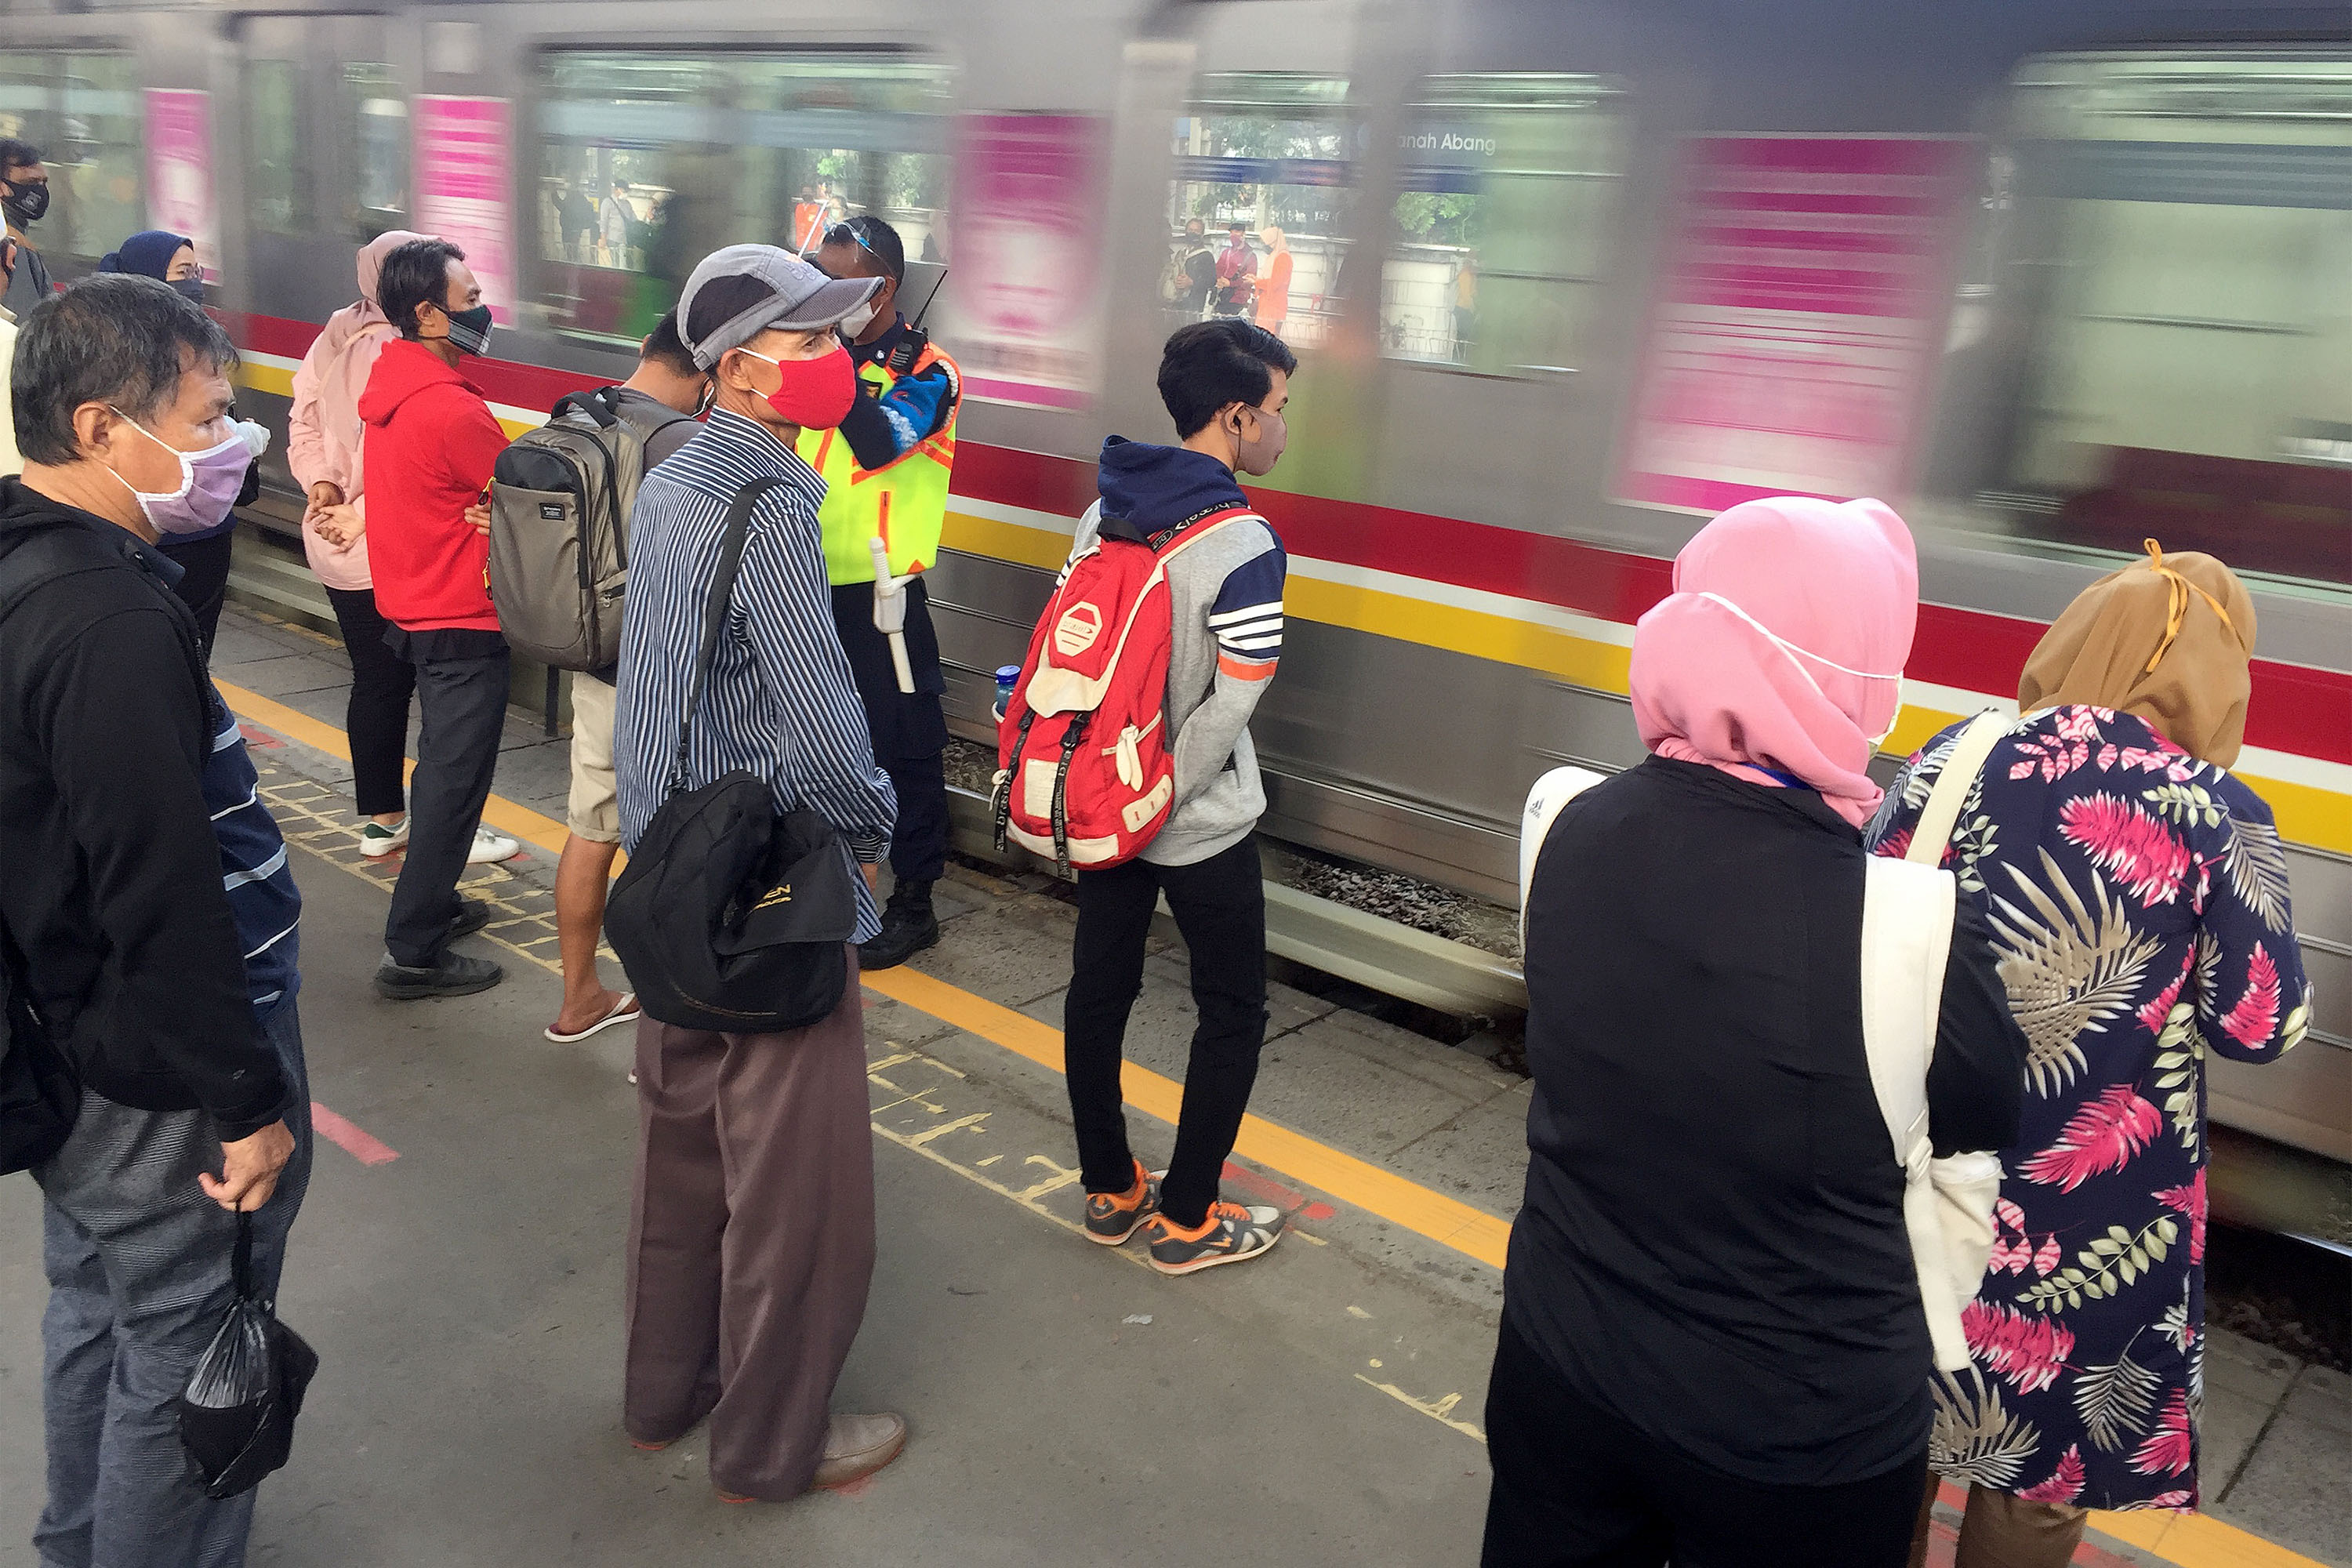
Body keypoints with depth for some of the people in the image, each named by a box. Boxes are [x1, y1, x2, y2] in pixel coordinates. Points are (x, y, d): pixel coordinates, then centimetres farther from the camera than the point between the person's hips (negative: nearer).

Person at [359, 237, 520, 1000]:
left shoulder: (388, 384, 6)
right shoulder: (453, 409, -23)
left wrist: (484, 512, -9)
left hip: (412, 608, 10)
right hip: (464, 622, -10)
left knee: (442, 765, 23)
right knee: (455, 780, -2)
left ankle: (432, 900, 36)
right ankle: (414, 951, 4)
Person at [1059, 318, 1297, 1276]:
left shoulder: (1101, 515, 1)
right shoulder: (1243, 547, -20)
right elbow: (1231, 704, -24)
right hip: (1202, 827, -7)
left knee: (1099, 990, 16)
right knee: (1233, 1012, 10)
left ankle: (1109, 1191, 31)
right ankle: (1186, 1221, 18)